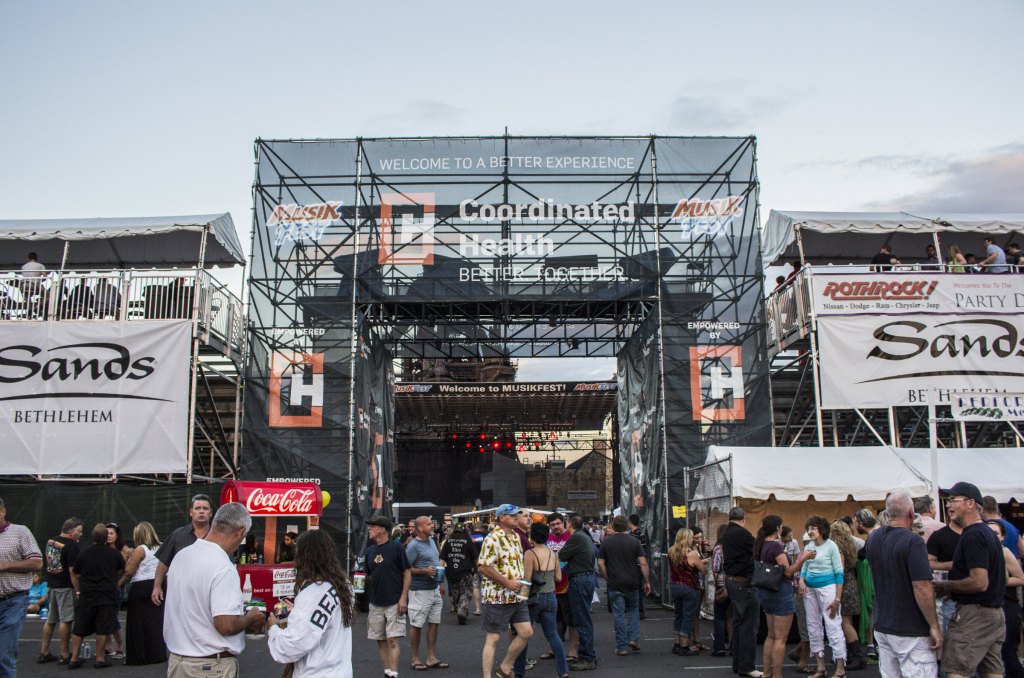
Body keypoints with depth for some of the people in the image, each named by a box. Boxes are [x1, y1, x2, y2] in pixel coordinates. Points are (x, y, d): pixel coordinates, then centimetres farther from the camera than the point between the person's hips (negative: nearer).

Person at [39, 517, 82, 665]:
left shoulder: (50, 542, 12)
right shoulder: (71, 545, -14)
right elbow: (72, 570, -19)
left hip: (50, 585, 8)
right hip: (65, 586, -8)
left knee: (50, 620, 14)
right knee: (66, 620, -4)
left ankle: (44, 653, 17)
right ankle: (65, 655, -2)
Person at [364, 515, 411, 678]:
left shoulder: (396, 547, -6)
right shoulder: (370, 551, 10)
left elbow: (407, 574, -5)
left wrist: (403, 598, -11)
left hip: (394, 602, -6)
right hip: (376, 602, 6)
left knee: (392, 639, -9)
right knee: (381, 640, 8)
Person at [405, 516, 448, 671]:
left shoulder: (431, 541, 12)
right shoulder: (413, 545, -14)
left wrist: (440, 584, 22)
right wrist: (424, 571, -22)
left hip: (434, 589, 8)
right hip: (420, 591, -8)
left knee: (434, 623, 9)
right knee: (416, 625, 0)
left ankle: (431, 658, 16)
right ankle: (415, 659, 10)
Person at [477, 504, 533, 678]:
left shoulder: (515, 537, 12)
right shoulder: (493, 538, -15)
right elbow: (483, 567, -21)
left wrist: (520, 582, 11)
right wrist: (507, 582, -19)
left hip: (516, 596, 8)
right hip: (497, 597, -8)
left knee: (527, 632, 7)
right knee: (493, 638, -1)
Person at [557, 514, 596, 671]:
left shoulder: (576, 538, -13)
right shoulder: (586, 537, 17)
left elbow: (560, 557, -12)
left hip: (579, 580, -10)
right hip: (589, 577, 10)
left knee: (582, 621, -5)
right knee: (585, 620, 16)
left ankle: (587, 659, -2)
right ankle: (589, 655, 21)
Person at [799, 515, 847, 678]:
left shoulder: (831, 546, -7)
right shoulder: (809, 547, 11)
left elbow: (839, 572, -9)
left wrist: (837, 599, -14)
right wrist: (801, 580, -3)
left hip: (827, 587, -7)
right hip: (810, 589, 7)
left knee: (833, 625, -8)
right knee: (813, 627, 8)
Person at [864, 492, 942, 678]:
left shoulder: (874, 538, 7)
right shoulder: (913, 542, -17)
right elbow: (921, 588, -21)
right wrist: (934, 626, -13)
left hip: (882, 626, 7)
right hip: (911, 631, -7)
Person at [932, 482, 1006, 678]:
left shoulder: (972, 536, -18)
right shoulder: (989, 532, 15)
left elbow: (980, 582, -26)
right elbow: (1003, 577, 23)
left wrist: (946, 586, -12)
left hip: (974, 615, -10)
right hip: (996, 614, 10)